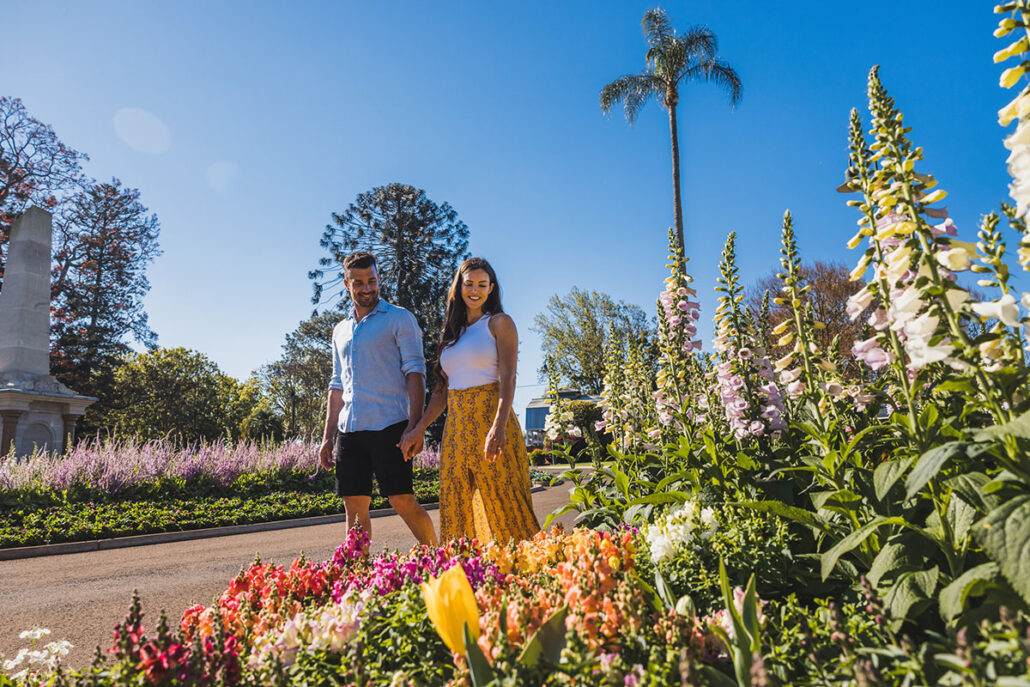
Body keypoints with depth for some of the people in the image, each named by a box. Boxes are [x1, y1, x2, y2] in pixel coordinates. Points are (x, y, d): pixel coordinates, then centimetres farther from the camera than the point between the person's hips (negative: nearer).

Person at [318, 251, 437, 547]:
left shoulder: (399, 319, 2)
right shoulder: (341, 330, 20)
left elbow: (415, 372, -6)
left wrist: (414, 426, -16)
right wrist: (328, 437, 16)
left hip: (388, 425, -5)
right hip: (349, 430, 6)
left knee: (402, 501, -7)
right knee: (354, 509, 6)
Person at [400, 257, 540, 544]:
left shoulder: (499, 323, 1)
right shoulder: (452, 332, 19)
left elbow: (507, 378, -10)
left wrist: (499, 427, -23)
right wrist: (418, 429, 13)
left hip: (489, 420, -6)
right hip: (455, 426, 6)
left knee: (502, 503, -4)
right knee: (455, 507, 6)